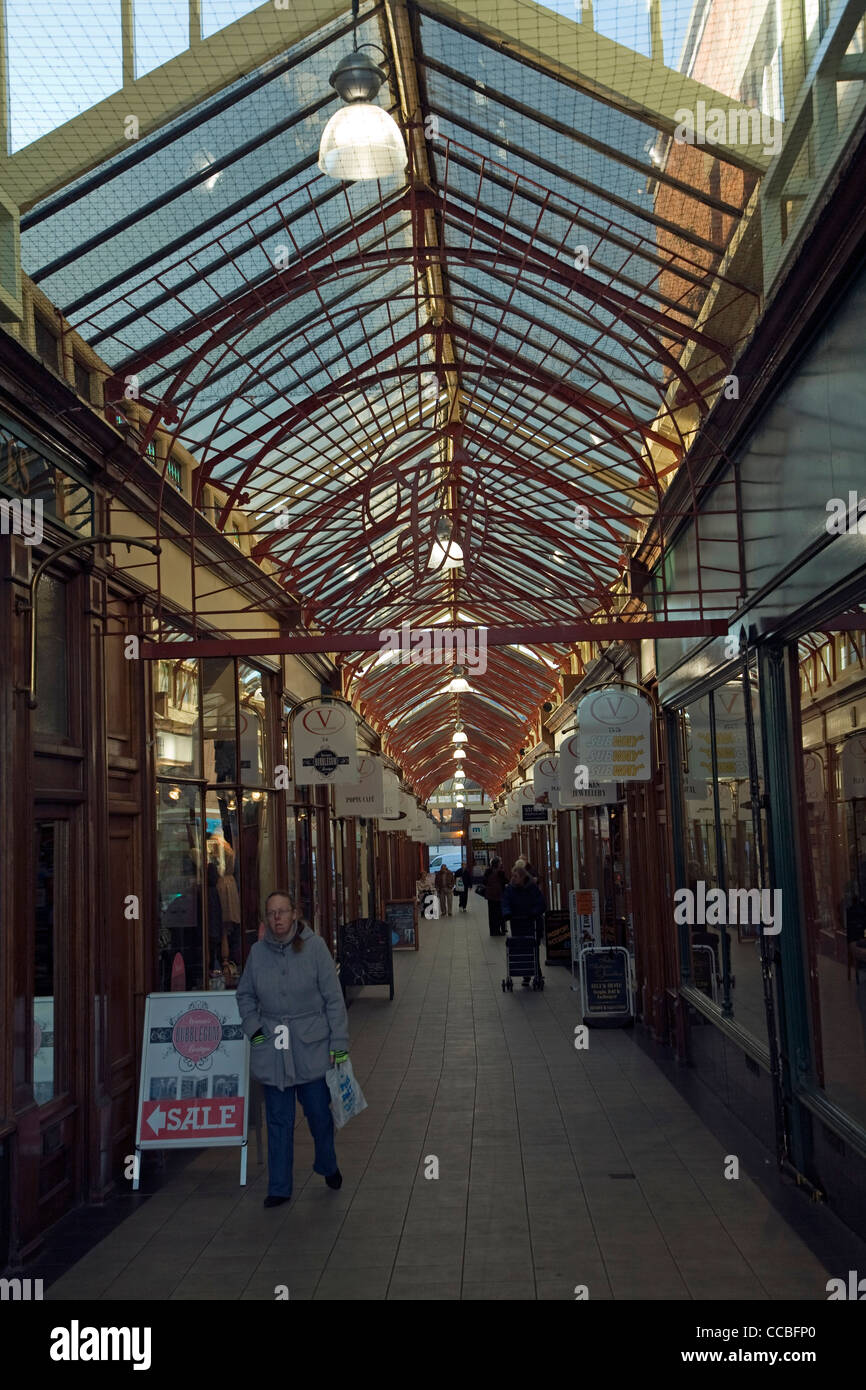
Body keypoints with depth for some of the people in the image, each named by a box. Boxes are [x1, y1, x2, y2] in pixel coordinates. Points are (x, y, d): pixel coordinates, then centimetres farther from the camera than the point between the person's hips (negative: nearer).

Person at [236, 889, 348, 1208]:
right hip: (272, 1050, 2)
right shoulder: (258, 952, -1)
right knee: (278, 1121, 8)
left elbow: (333, 997, -6)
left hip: (312, 1048, -2)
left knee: (319, 1113, 10)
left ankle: (328, 1166, 37)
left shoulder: (314, 946, -8)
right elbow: (245, 995, 16)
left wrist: (338, 1043, -7)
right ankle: (279, 1188, 19)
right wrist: (253, 1027, 2)